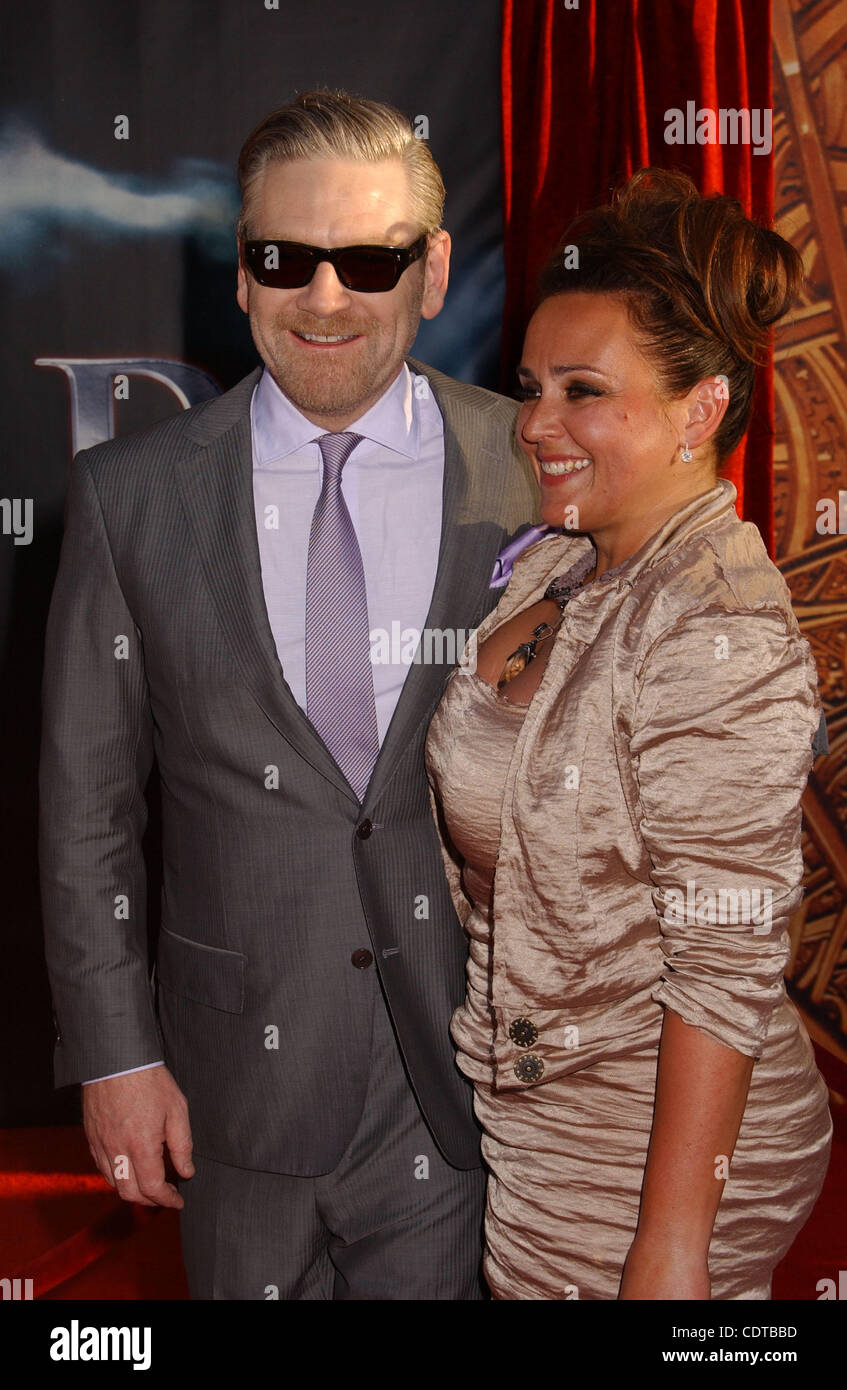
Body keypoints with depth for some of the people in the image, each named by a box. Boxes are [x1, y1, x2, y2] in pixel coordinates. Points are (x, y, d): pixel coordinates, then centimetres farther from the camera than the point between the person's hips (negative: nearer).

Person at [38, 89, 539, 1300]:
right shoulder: (130, 494, -6)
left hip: (468, 1062, 0)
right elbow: (86, 799, -1)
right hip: (240, 1069, 1)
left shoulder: (541, 474, -7)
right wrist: (115, 1054, -2)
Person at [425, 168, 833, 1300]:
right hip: (529, 1109, 8)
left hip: (654, 1150, -7)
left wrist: (671, 1248, -20)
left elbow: (726, 969, -23)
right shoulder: (561, 567, 1)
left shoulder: (720, 638, -24)